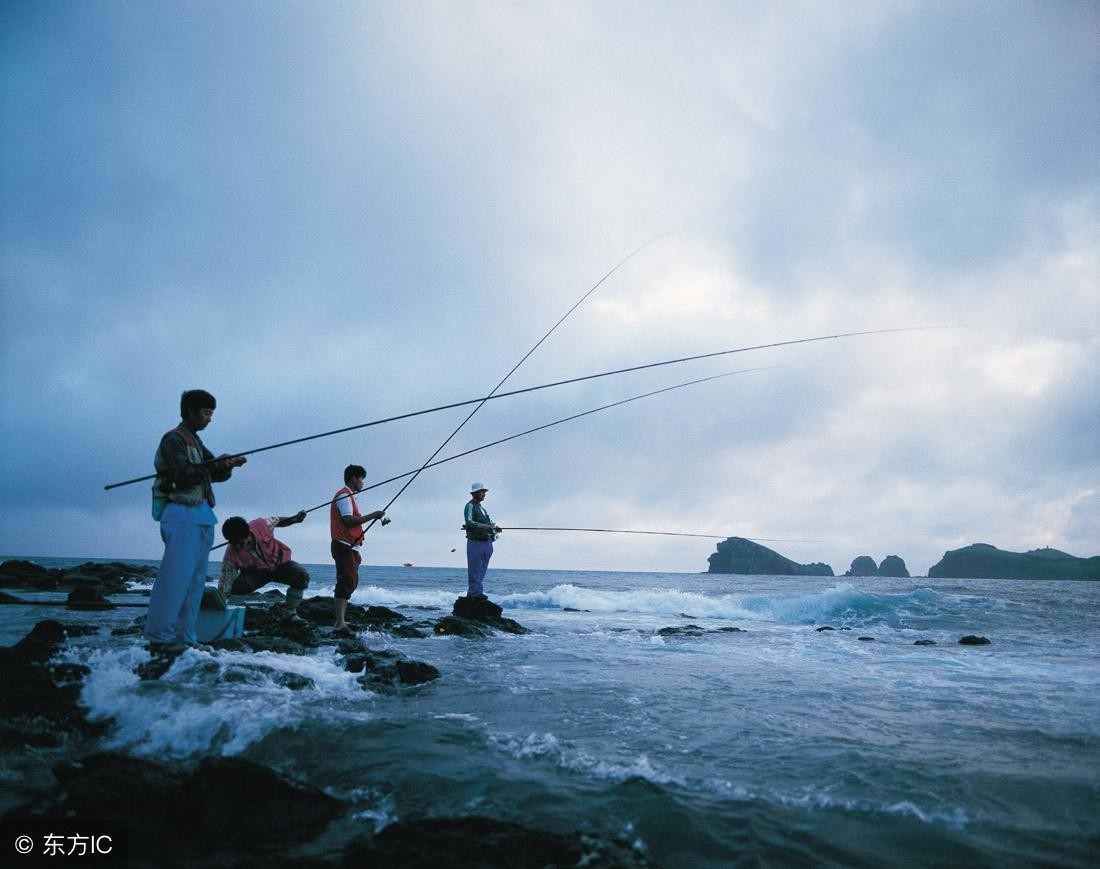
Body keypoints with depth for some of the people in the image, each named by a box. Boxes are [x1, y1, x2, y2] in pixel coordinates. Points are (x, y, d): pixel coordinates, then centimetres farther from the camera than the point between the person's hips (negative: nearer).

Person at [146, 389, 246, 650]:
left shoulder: (195, 442, 22)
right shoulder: (173, 439, -5)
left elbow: (216, 475, 20)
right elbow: (183, 474, -17)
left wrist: (228, 465, 0)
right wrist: (214, 464, -24)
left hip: (202, 515, 9)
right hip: (182, 513, -9)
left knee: (195, 579, 6)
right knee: (175, 577, -11)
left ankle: (184, 638, 9)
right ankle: (160, 638, -8)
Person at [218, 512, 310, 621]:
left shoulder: (261, 525, -30)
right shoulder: (231, 554, -30)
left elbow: (277, 520, -5)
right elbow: (225, 584, -25)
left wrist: (295, 519, -16)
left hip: (279, 563, 1)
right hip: (255, 573, -1)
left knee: (302, 577, -26)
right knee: (236, 586, -31)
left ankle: (291, 613, -4)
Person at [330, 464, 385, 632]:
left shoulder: (347, 496, 21)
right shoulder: (344, 495, -11)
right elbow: (348, 521, -23)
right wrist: (372, 515, -20)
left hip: (349, 547, 11)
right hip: (344, 547, -11)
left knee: (350, 582, 14)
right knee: (347, 583, -14)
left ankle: (340, 621, 20)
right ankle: (339, 623, -17)